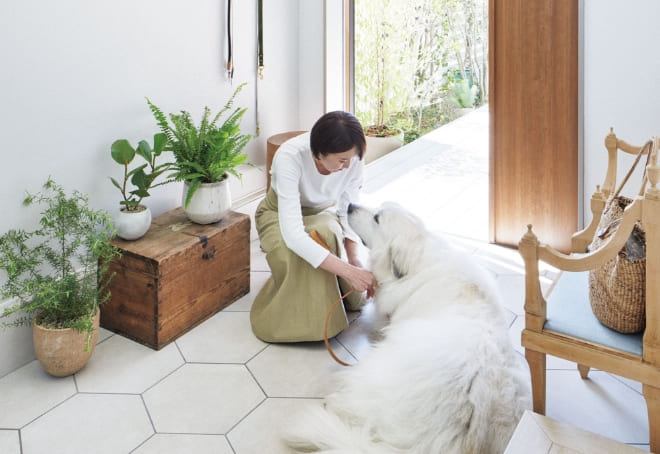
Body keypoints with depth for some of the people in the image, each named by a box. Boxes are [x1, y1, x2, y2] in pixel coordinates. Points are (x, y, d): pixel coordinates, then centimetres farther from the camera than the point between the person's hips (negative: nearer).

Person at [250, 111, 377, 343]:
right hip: (280, 216, -3)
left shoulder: (353, 160, -26)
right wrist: (348, 271, -51)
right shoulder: (290, 156, -39)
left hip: (324, 215, 3)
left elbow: (347, 213, -15)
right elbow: (292, 234, -46)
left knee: (355, 297, -21)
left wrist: (355, 261, -33)